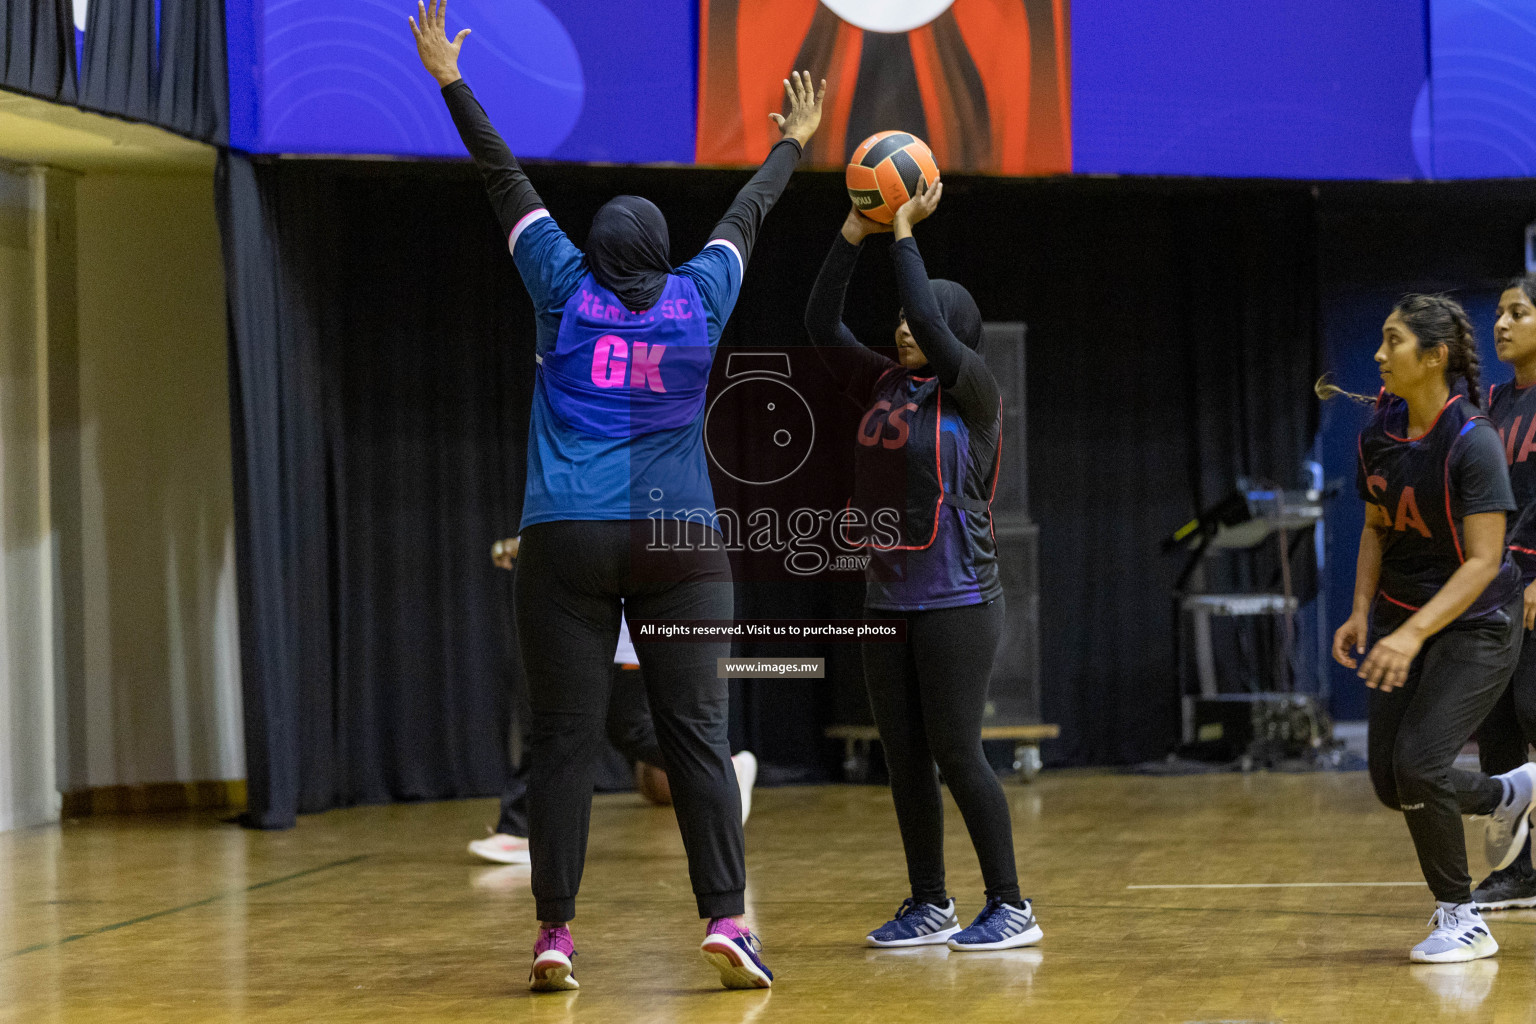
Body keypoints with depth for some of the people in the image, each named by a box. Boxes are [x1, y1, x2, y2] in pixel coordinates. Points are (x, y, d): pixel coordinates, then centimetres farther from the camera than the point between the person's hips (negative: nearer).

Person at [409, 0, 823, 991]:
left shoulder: (565, 288, 6)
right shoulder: (700, 298, 8)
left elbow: (509, 182, 13)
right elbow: (748, 212, 24)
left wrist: (451, 80, 21)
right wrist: (792, 144, 40)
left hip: (566, 544, 0)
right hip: (679, 541, 0)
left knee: (566, 739, -1)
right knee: (698, 735, -1)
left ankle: (555, 931, -4)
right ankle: (727, 917, -12)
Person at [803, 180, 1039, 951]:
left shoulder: (971, 390, -7)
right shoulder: (884, 387, 10)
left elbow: (931, 320, -21)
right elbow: (821, 324, 5)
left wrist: (904, 229, -15)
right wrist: (857, 228, -2)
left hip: (956, 600, -7)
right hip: (888, 598, 7)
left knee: (956, 754, -8)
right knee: (903, 758, 8)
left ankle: (1011, 907, 0)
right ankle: (929, 906, 17)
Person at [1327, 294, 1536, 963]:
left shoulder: (1472, 441, -22)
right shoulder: (1378, 434, -1)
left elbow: (1482, 561, -24)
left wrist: (1414, 634, -32)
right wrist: (1362, 613, -1)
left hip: (1475, 625, -7)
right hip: (1403, 616, 7)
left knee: (1418, 763, -18)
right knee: (1389, 781, 4)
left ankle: (1461, 919, 1)